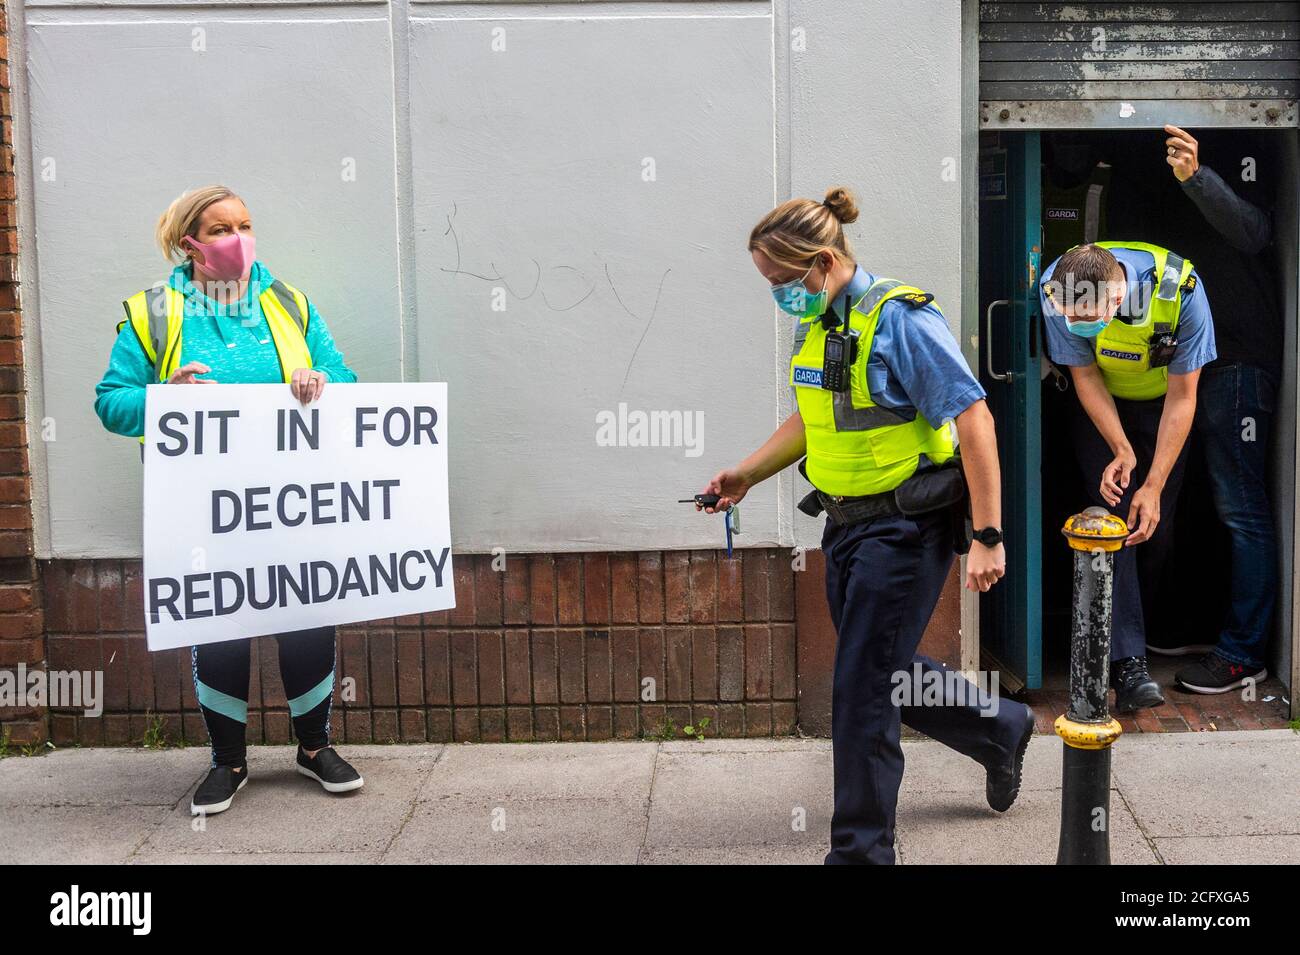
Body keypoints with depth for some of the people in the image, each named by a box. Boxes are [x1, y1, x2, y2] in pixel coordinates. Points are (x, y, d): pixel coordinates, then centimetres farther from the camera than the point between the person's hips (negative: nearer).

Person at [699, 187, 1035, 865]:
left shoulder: (899, 319, -19)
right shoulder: (814, 324, 7)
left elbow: (974, 420, -20)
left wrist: (988, 538, -21)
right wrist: (747, 474, 10)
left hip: (904, 530, -9)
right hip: (846, 525, 9)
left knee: (862, 694, -3)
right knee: (885, 675, 19)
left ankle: (860, 848, 13)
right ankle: (1000, 730, 43)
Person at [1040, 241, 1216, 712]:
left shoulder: (1179, 289, -33)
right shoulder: (1056, 291, -30)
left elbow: (1182, 398, -24)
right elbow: (1085, 377, -15)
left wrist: (1153, 487, -25)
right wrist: (1122, 451, -25)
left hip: (1164, 403, 0)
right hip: (1101, 407, 0)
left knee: (1154, 524, -5)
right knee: (1115, 516, -15)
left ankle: (1139, 617, 23)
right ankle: (1128, 660, -17)